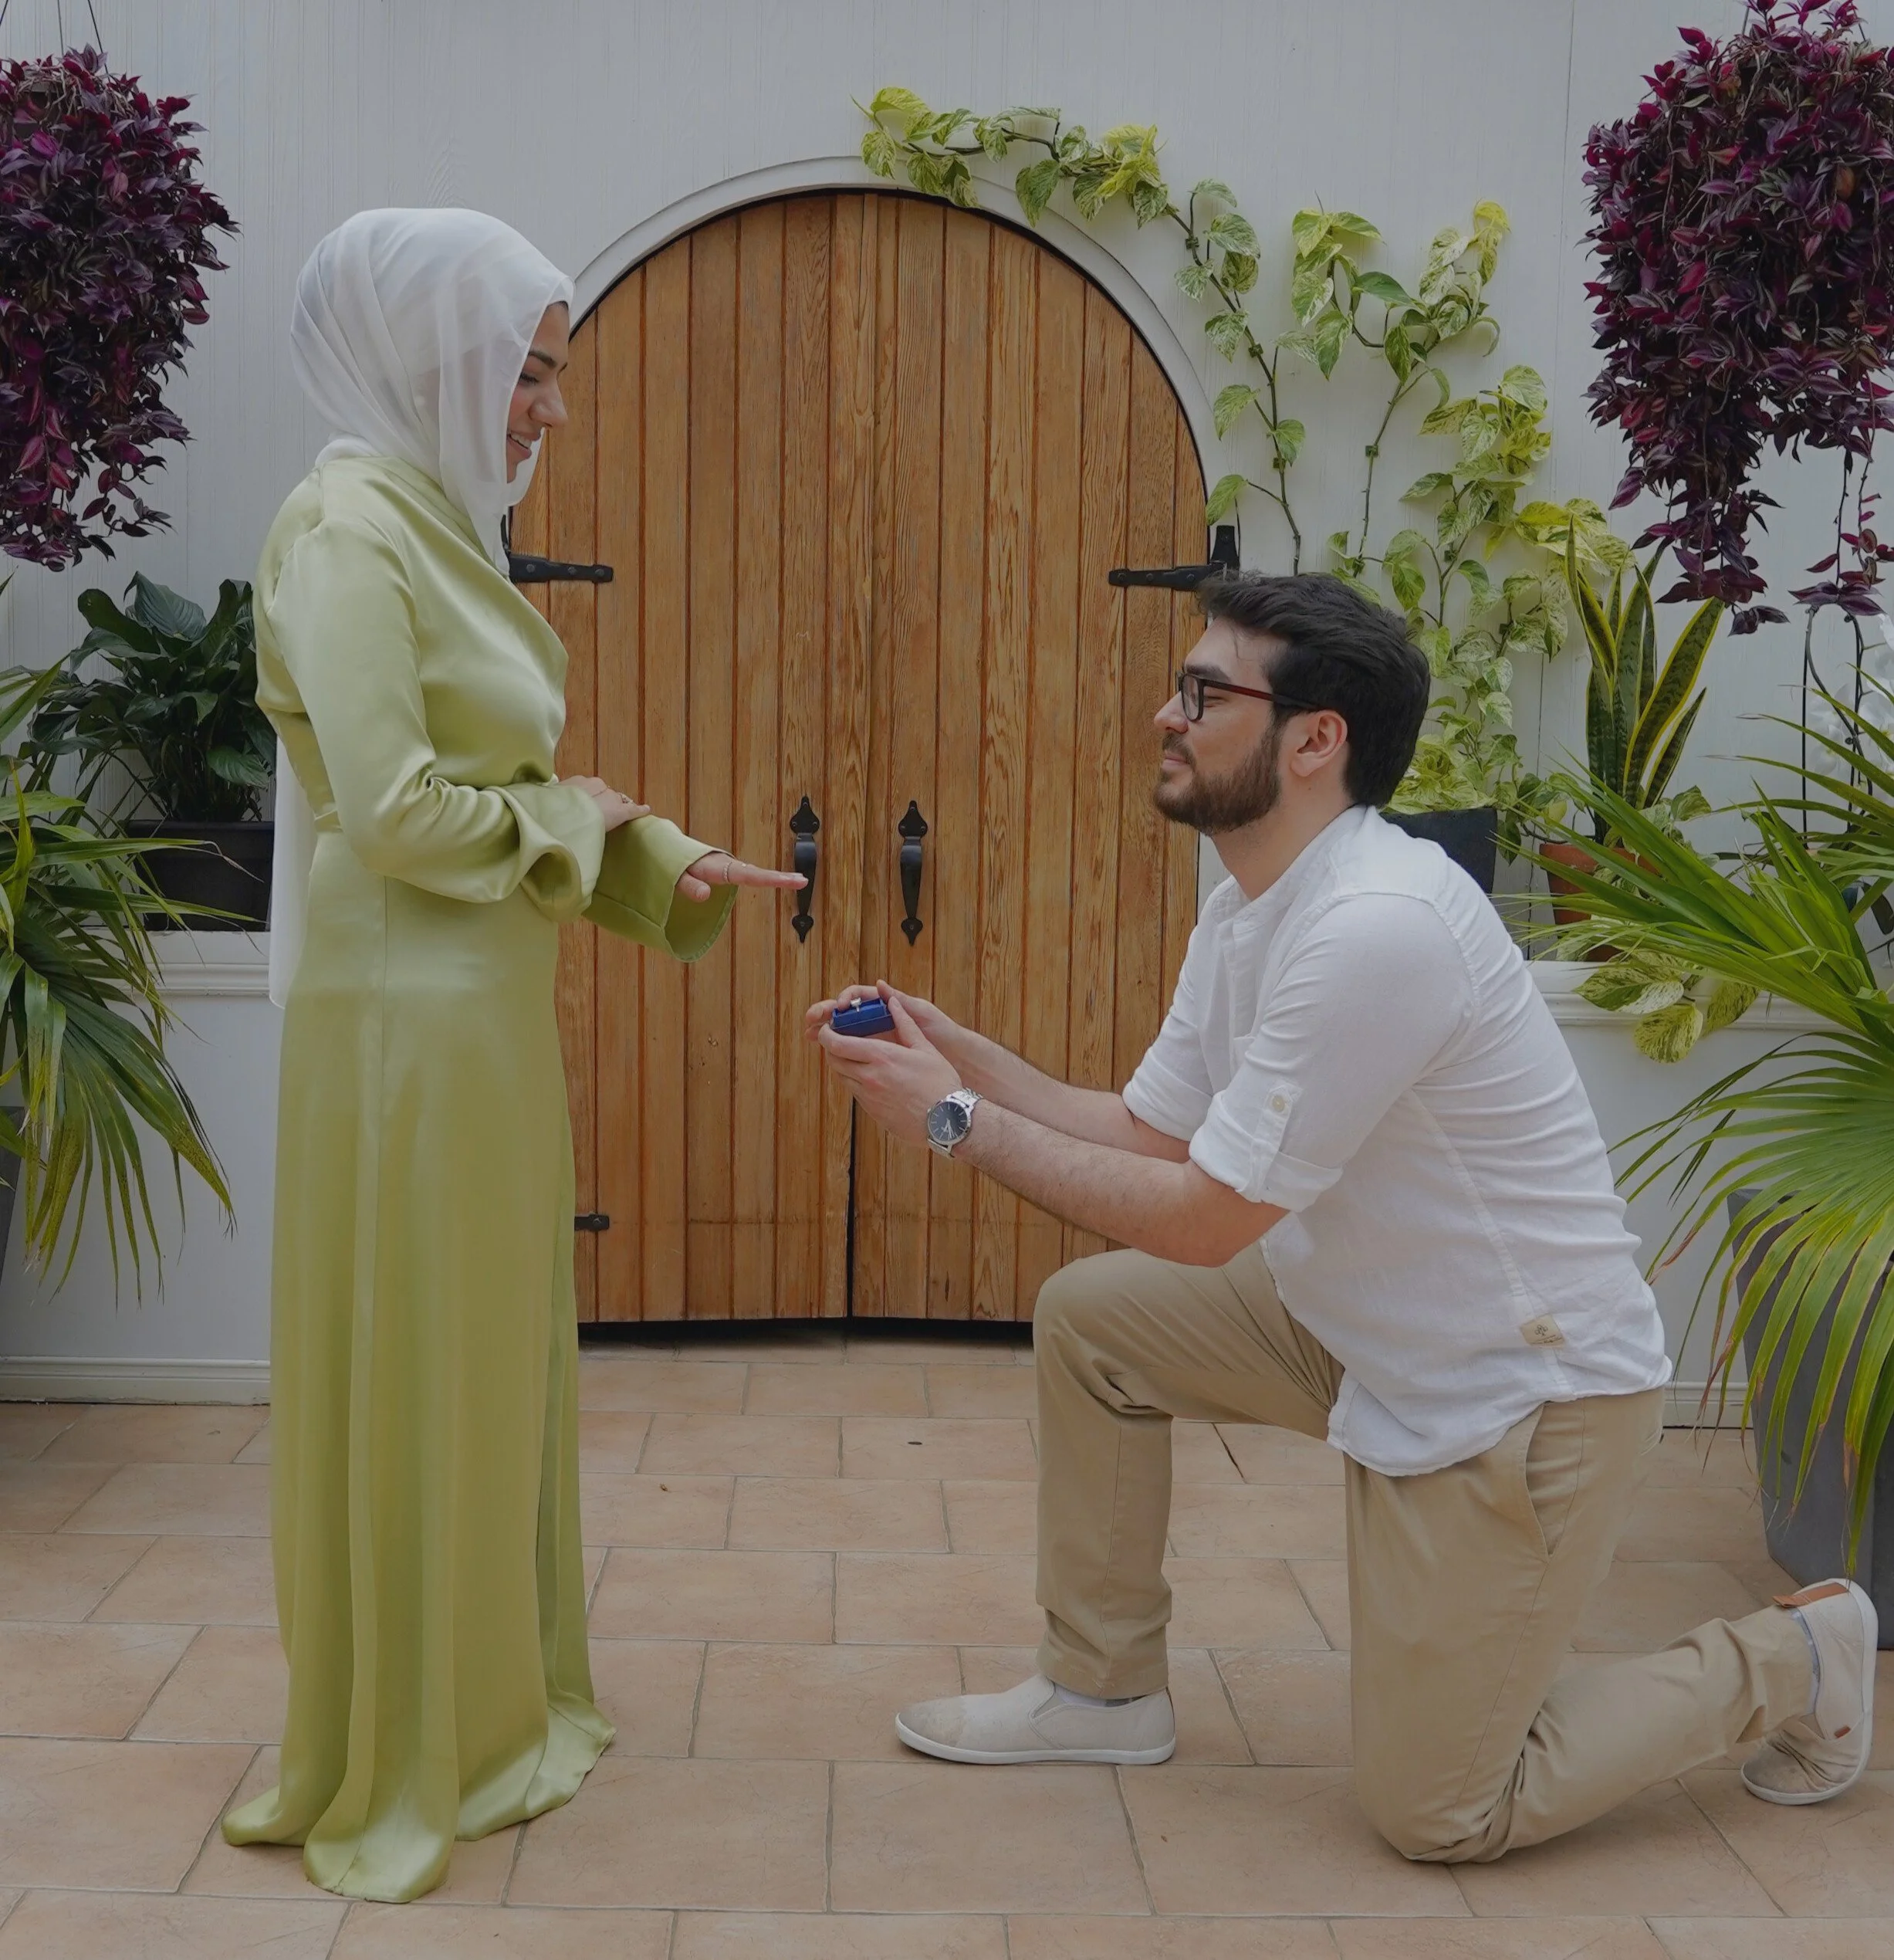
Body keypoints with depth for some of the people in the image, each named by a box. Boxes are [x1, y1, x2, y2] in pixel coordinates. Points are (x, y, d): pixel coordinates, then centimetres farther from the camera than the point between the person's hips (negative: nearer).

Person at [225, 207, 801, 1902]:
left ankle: (485, 1715, 31)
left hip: (484, 1012, 9)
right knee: (410, 1382, 1)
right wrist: (577, 812, -7)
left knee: (490, 1367, 16)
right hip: (404, 1017, -9)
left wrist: (668, 870, 5)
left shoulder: (435, 526, 14)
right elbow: (400, 813, -22)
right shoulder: (347, 528, -14)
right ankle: (389, 1770, 17)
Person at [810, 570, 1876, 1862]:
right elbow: (1152, 1133, 5)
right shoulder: (1249, 908, 2)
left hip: (1526, 1385, -9)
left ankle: (1786, 1663, 18)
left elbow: (1202, 1221, -24)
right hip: (1372, 1333, 9)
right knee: (1091, 1317, 5)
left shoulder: (1377, 927, -29)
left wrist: (958, 1121, -18)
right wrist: (958, 1052, -4)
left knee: (1434, 1812, -1)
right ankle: (1105, 1688, 20)